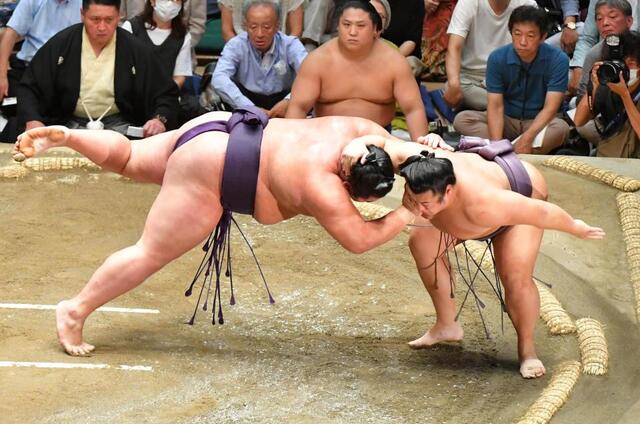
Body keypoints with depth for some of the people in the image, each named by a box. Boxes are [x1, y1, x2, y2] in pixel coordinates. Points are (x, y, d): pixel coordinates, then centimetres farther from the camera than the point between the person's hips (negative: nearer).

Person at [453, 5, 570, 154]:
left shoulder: (557, 60, -16)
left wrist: (527, 137, -38)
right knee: (462, 119, -23)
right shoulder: (497, 58, -11)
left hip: (539, 122, -2)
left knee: (561, 127, -35)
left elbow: (550, 108, -21)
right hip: (506, 120, 2)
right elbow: (495, 106, -15)